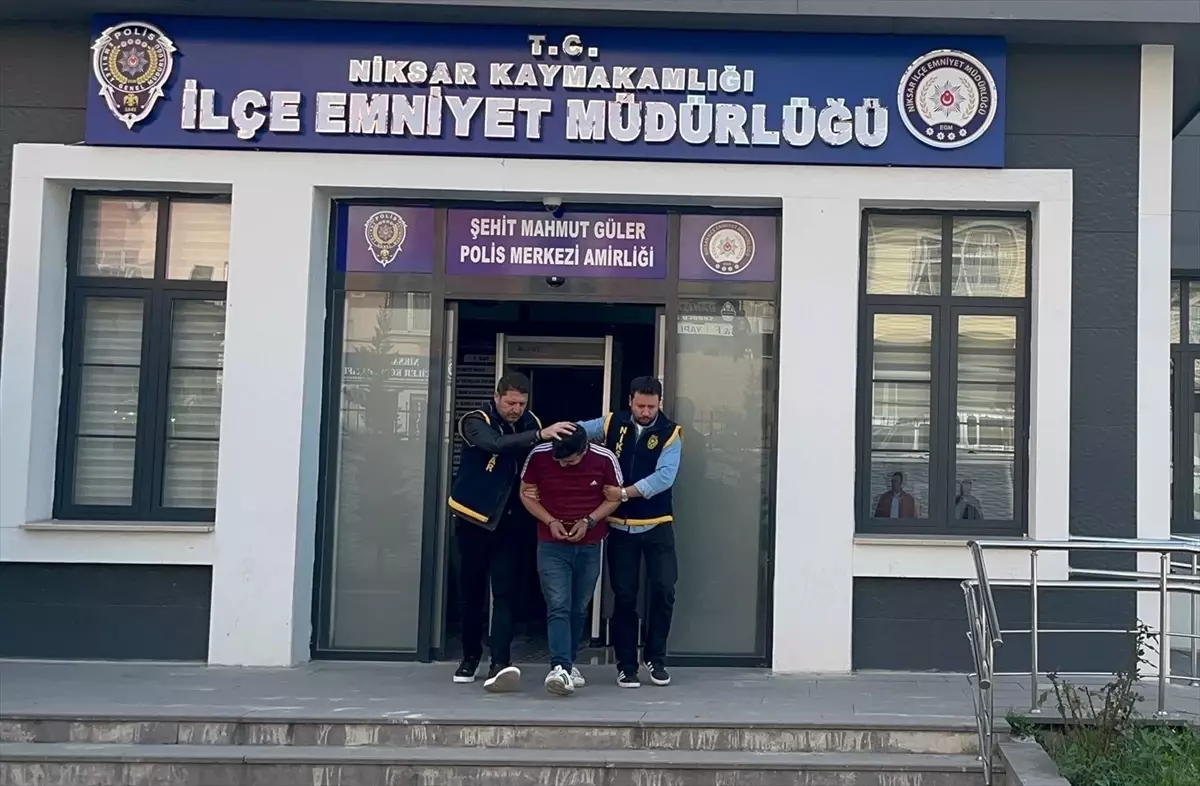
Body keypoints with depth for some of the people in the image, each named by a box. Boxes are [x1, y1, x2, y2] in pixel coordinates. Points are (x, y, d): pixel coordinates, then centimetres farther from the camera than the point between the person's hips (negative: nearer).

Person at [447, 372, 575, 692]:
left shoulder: (530, 423, -3)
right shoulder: (476, 421, -14)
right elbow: (497, 444, -36)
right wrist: (540, 435, -45)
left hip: (508, 522, 1)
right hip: (474, 519, -1)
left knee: (504, 593, -9)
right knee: (472, 591, 9)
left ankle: (500, 663, -16)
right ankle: (470, 657, 25)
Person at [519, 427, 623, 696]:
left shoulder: (605, 459, -11)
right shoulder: (538, 456, -11)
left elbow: (614, 498, 1)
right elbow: (527, 494, 2)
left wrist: (589, 521, -13)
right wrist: (550, 521, -12)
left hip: (589, 546, 2)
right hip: (552, 545, -1)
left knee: (579, 609, 9)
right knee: (558, 607, -14)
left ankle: (568, 663, 24)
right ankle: (560, 668, -22)